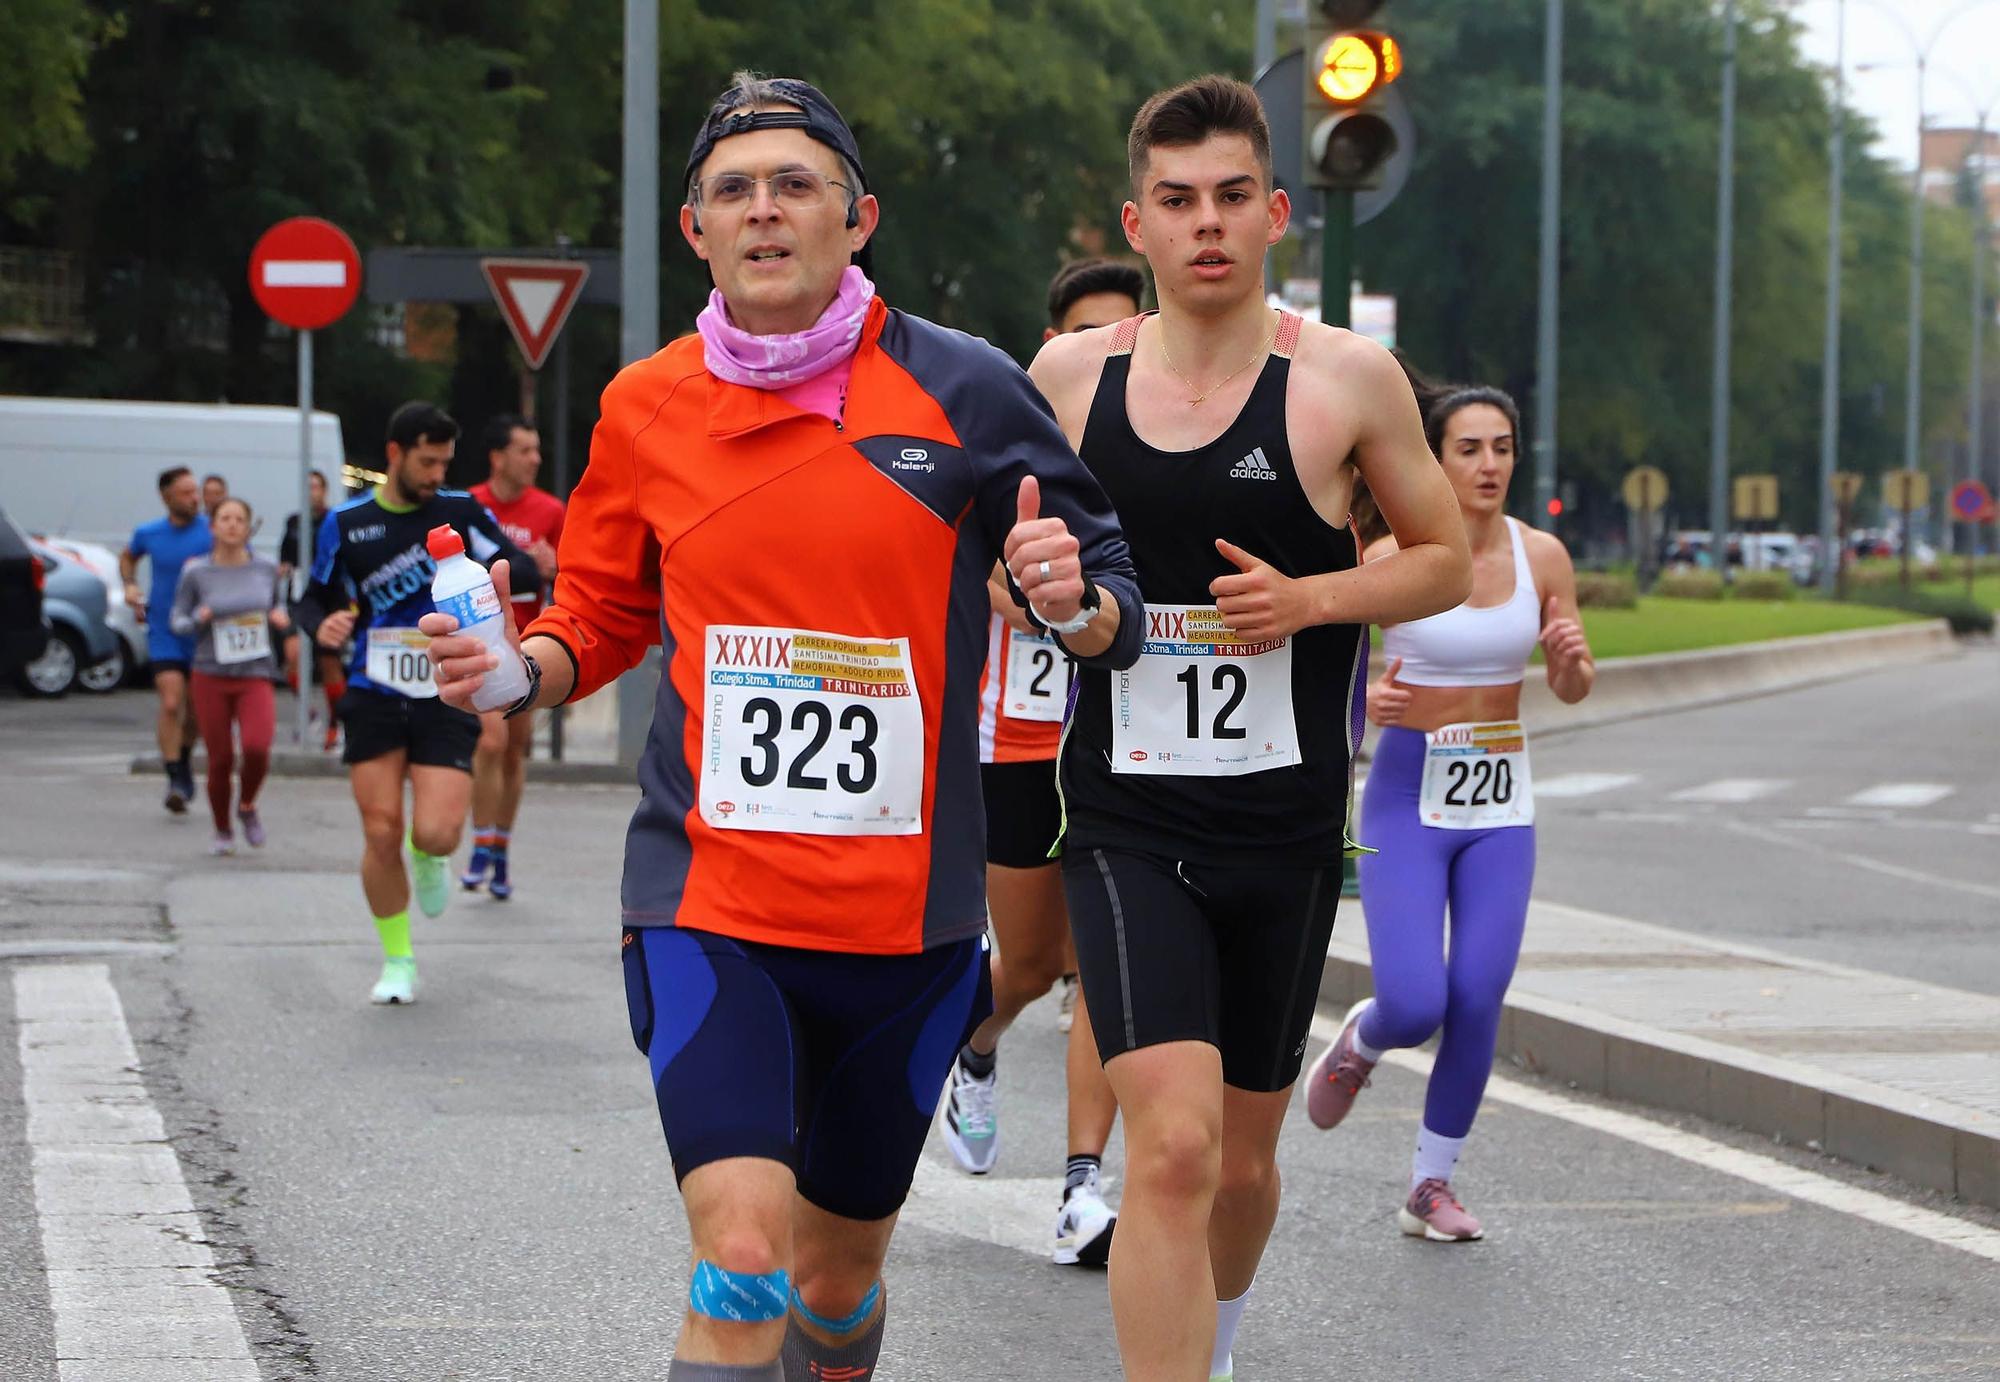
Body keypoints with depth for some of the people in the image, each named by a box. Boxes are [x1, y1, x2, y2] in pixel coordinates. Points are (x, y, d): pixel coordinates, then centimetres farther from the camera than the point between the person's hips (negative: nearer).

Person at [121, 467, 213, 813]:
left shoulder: (212, 531, -8)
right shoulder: (149, 534, 0)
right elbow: (127, 557, 22)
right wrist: (130, 585, 3)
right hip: (164, 635, 0)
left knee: (195, 709, 13)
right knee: (171, 704, -16)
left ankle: (184, 761, 40)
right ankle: (175, 779, -11)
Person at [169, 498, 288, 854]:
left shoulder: (265, 569, 3)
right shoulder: (196, 573, -2)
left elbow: (277, 605, 19)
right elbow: (178, 621, 5)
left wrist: (281, 618, -3)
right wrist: (200, 618, -16)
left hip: (255, 677, 0)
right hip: (211, 677, 0)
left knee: (257, 747, -21)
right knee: (220, 759, 1)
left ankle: (247, 806, 9)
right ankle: (223, 831, 24)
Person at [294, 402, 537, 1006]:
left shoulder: (462, 512, 1)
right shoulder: (346, 524, 4)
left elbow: (512, 565, -8)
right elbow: (316, 597, 12)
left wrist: (523, 567, -32)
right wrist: (322, 625, -11)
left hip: (447, 700, -1)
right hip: (375, 699, 1)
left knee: (436, 834, -15)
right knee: (381, 835, -3)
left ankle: (429, 861, 25)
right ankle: (397, 960, 16)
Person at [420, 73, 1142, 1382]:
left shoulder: (961, 390, -3)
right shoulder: (645, 408, 3)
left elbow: (1114, 615, 3)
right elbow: (605, 619, 16)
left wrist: (1073, 603, -20)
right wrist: (520, 668, -5)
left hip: (904, 916, 1)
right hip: (705, 901, -1)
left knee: (838, 1275, 15)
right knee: (743, 1252, -19)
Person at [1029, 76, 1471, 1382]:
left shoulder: (1348, 377, -3)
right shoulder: (1071, 375, 2)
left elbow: (1446, 562, 6)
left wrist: (1312, 599, -12)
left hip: (1286, 833, 1)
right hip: (1124, 826, -1)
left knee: (1244, 1157, 15)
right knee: (1172, 1143, -19)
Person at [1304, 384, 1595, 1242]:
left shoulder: (1542, 556, 0)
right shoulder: (1392, 557, -10)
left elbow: (1572, 689, 7)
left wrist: (1572, 658, -16)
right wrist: (1364, 699, -24)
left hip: (1502, 802, 3)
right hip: (1406, 798, -3)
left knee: (1477, 1002, -6)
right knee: (1415, 1006, -14)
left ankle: (1431, 1187, 12)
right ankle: (1359, 1043, 24)